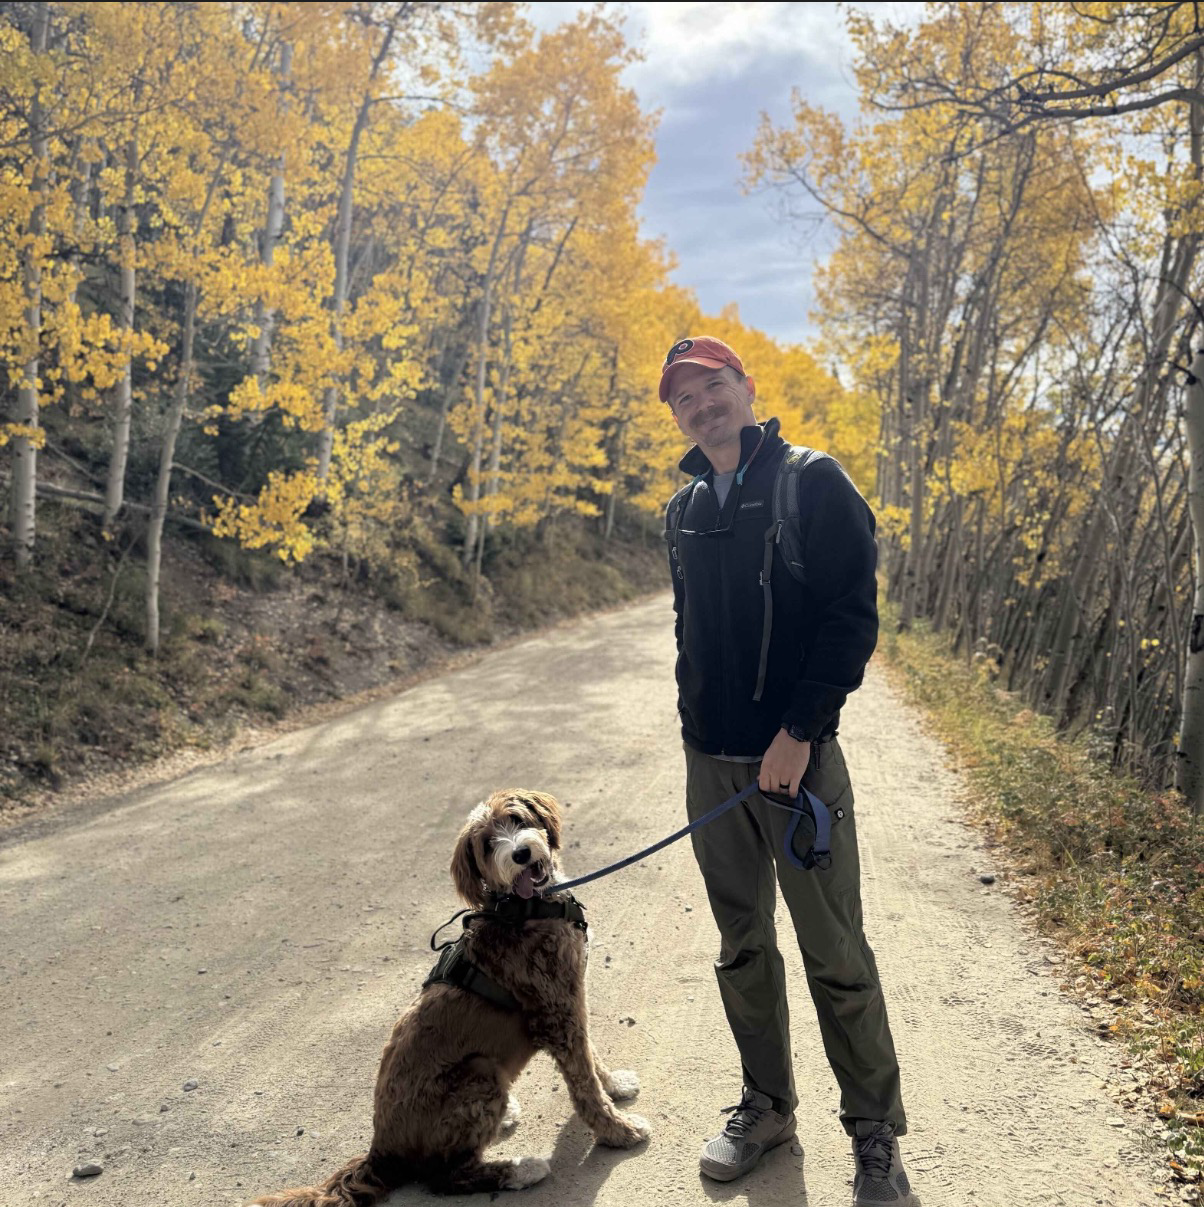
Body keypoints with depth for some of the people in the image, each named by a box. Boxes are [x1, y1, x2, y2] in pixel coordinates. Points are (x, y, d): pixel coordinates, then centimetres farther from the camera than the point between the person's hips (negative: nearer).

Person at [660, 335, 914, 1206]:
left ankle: (876, 1134, 17)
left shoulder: (813, 484, -6)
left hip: (798, 756, -5)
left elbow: (853, 617, -13)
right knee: (743, 949, 14)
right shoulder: (685, 510, 13)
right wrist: (695, 729, 13)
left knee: (835, 954, 1)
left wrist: (798, 732, -17)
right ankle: (767, 1108, 30)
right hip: (712, 763, 6)